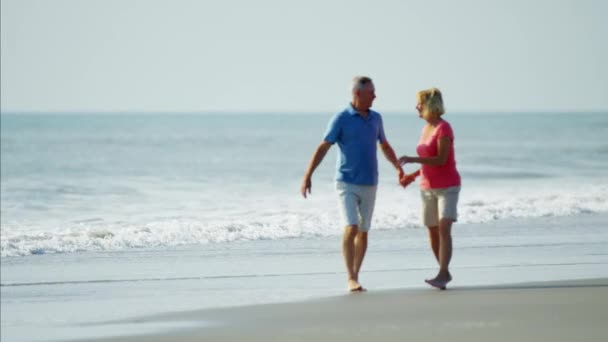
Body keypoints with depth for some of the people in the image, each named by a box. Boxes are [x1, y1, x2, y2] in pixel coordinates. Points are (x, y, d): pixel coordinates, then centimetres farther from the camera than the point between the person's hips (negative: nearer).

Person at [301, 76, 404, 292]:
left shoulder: (375, 118, 9)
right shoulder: (341, 119, -8)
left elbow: (385, 146, 24)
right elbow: (322, 148, -12)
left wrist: (399, 168, 28)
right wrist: (307, 176, -20)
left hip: (369, 185, 5)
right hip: (347, 184, -5)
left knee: (363, 232, 7)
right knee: (351, 228, -18)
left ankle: (355, 277, 16)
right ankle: (351, 279, -17)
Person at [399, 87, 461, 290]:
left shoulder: (444, 128, -14)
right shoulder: (426, 129, 11)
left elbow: (441, 160, -22)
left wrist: (412, 159, -26)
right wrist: (413, 176, 9)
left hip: (447, 186, -8)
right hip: (429, 187, 8)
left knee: (444, 228, -20)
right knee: (433, 232, 9)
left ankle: (442, 275, -28)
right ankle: (445, 273, 23)